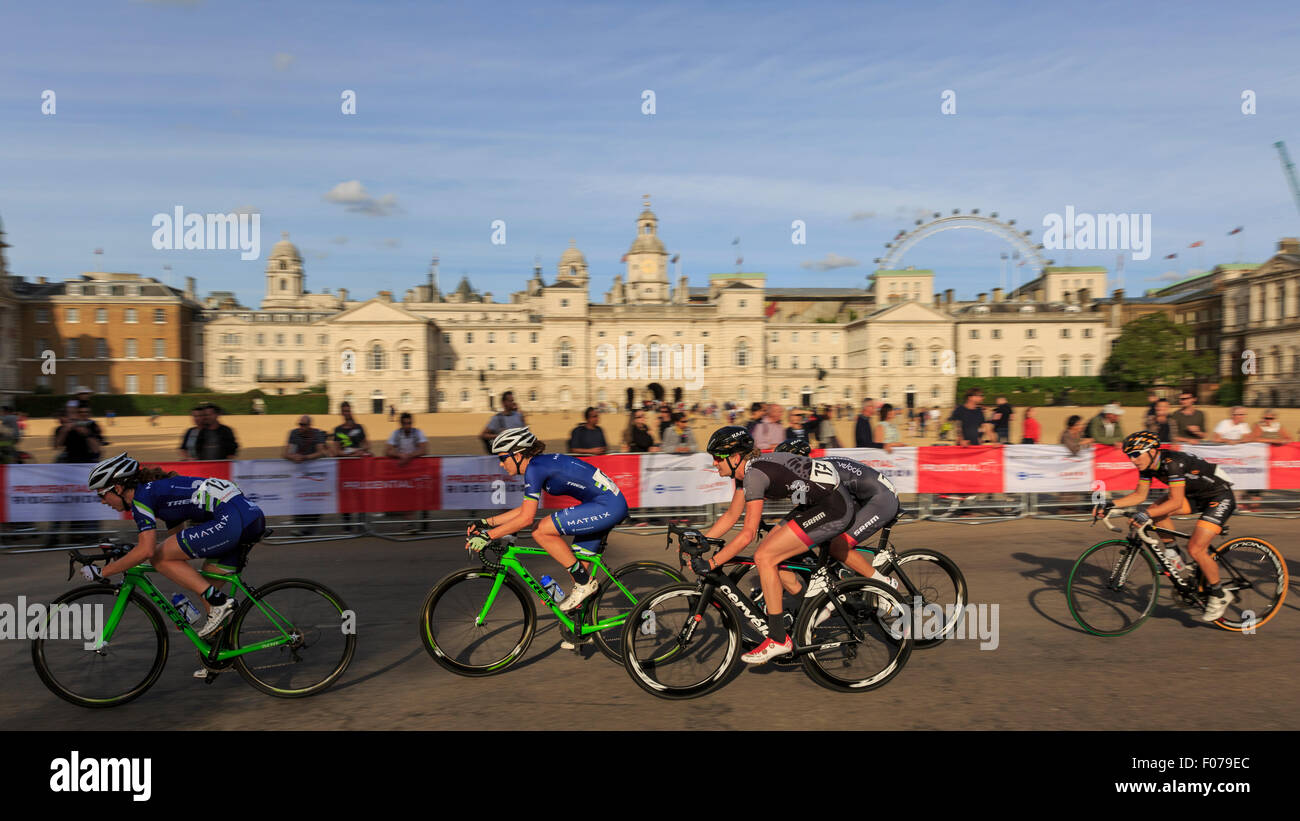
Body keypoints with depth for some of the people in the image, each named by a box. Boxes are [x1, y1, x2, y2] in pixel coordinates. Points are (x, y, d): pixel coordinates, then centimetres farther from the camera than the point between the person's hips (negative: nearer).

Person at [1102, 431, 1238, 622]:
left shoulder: (1173, 463, -30)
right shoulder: (1148, 465, -6)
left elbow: (1176, 502, -35)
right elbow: (1140, 495, 1)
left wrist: (1146, 514, -46)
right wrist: (1111, 504, -11)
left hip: (1220, 498, -8)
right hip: (1196, 495, 8)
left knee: (1195, 549, -18)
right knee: (1156, 511, -12)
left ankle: (1219, 596, 3)